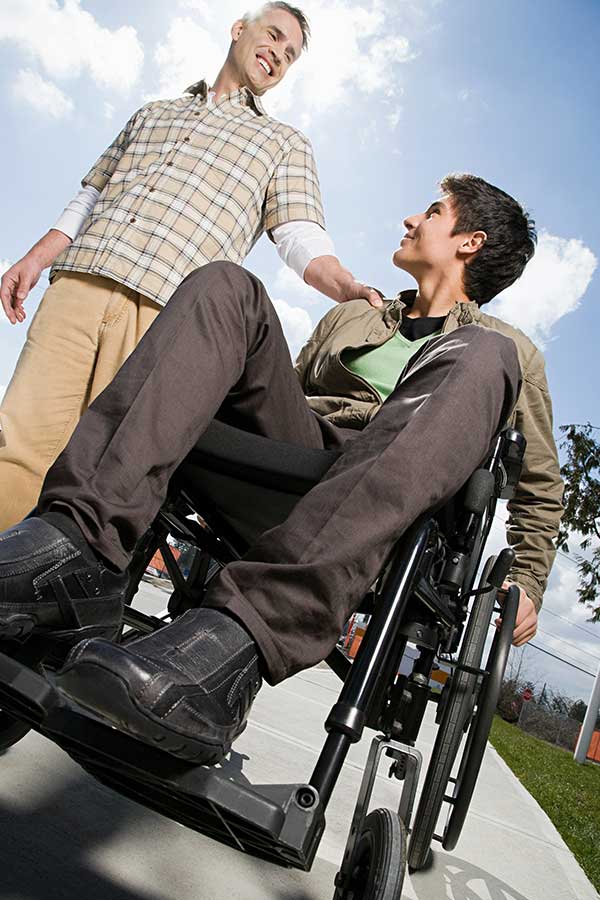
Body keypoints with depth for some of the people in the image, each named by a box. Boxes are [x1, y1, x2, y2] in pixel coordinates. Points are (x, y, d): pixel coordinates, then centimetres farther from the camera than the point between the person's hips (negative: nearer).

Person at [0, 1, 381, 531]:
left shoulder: (284, 144, 21)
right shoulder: (153, 113, 30)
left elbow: (302, 236, 5)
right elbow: (90, 198, 29)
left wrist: (349, 289, -15)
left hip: (165, 312, -3)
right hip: (77, 286, 3)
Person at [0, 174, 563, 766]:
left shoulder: (513, 352, 23)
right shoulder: (349, 317, 33)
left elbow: (540, 489, 24)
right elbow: (283, 391, 30)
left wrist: (526, 581, 10)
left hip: (388, 508, -3)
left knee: (480, 357, -28)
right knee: (226, 286, -12)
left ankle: (242, 631, -45)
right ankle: (83, 545, -34)